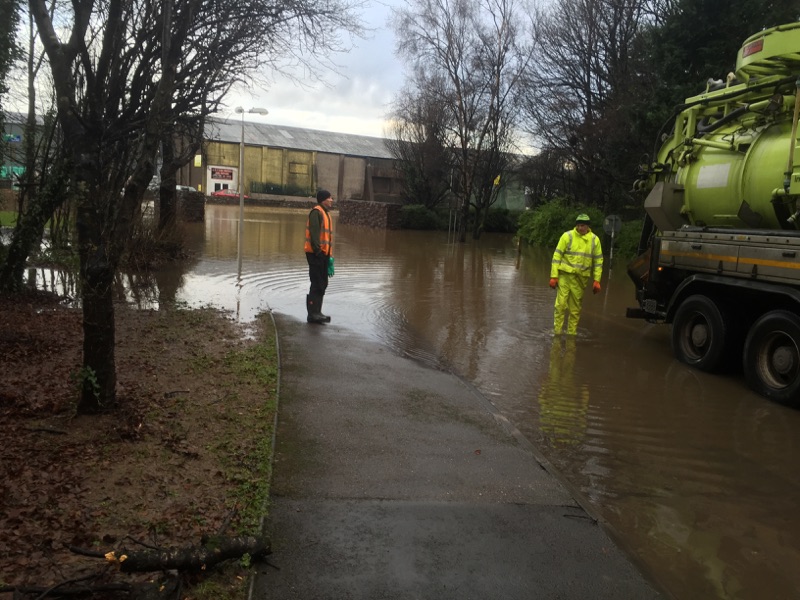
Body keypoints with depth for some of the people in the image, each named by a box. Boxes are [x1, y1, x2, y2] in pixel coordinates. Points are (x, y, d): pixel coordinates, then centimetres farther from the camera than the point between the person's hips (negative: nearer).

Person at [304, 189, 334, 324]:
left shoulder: (326, 213, 19)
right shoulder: (316, 212, -11)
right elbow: (314, 232, -19)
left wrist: (329, 255, 19)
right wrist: (317, 250, -24)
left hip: (323, 253, 10)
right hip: (316, 253, -10)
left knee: (322, 284, 13)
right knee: (317, 284, -8)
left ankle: (316, 312, 21)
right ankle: (313, 314, -3)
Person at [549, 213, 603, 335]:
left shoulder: (594, 239, 4)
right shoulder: (567, 236, -3)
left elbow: (598, 261, 9)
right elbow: (557, 256, -2)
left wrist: (597, 281, 3)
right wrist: (554, 276, -7)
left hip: (581, 278, 2)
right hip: (565, 275, -2)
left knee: (576, 309, 7)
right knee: (561, 305, -6)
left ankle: (571, 333, 16)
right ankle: (557, 332, 1)